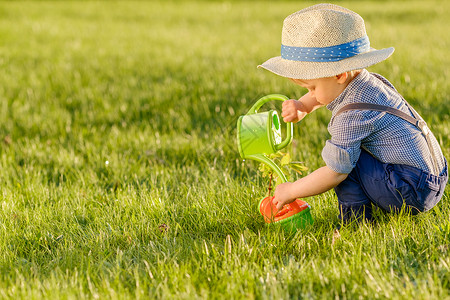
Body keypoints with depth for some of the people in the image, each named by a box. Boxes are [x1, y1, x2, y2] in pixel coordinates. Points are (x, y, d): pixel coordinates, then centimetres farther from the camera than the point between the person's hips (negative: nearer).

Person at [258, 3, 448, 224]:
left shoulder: (353, 115, -22)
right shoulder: (370, 81, 7)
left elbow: (335, 173, -20)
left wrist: (291, 191, -8)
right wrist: (304, 105, 11)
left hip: (412, 192, -10)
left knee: (344, 158, -12)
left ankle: (355, 223, -4)